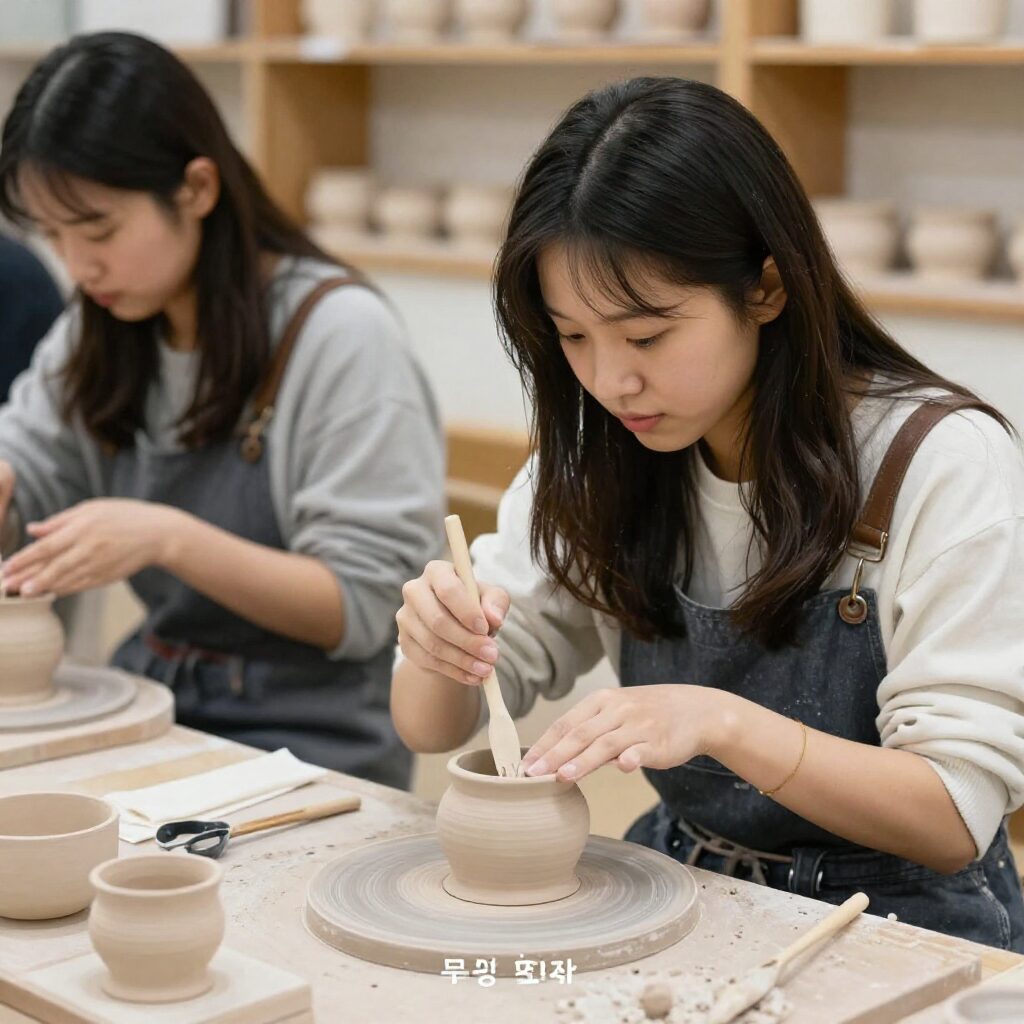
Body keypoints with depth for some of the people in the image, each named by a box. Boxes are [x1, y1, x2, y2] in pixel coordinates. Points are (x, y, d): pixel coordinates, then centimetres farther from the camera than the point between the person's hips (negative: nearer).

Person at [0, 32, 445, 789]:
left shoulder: (339, 333, -14)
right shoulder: (103, 329, 8)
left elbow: (361, 610, -16)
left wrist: (169, 537, -29)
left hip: (311, 740, -6)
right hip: (153, 707, 6)